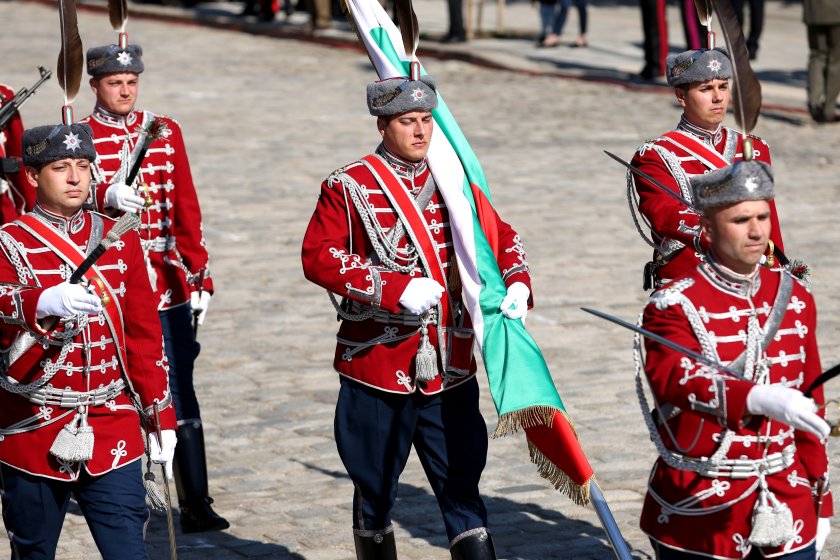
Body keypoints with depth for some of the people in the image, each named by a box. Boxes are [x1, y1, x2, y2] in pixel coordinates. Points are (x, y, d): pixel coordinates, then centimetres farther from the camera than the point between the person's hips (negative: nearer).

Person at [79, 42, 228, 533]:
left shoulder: (167, 132, 9)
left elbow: (187, 209, 9)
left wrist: (200, 277, 4)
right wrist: (105, 196, -39)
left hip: (168, 285, 2)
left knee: (181, 394, -1)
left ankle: (196, 504, -1)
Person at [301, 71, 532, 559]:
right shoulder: (349, 187, -3)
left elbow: (500, 237, 15)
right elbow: (319, 257, -13)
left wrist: (517, 283, -7)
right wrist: (398, 289, -22)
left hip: (449, 368, 3)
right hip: (377, 367, -3)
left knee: (461, 487, 0)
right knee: (376, 487, 10)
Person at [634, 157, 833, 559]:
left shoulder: (795, 298, 8)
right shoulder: (675, 306, -10)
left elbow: (811, 405, 13)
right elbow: (674, 379, -30)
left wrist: (821, 503, 14)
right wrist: (758, 398, -46)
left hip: (788, 513, 4)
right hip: (701, 517, -4)